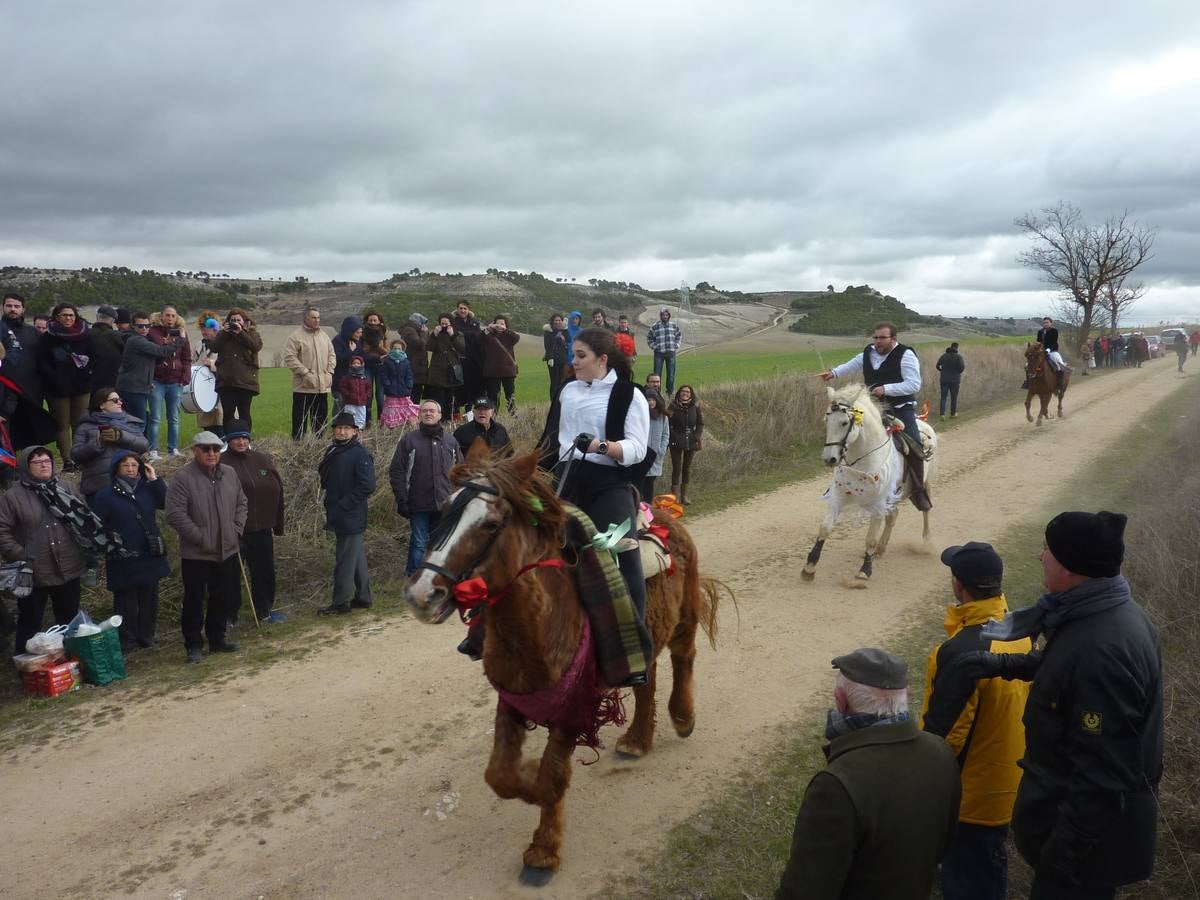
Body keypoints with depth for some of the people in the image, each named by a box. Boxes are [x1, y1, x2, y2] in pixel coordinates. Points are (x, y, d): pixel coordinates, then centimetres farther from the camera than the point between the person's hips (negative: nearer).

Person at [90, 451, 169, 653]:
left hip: (150, 555, 4)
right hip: (123, 559, -3)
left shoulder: (147, 488, 6)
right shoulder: (106, 494, -5)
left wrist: (155, 480, -9)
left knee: (149, 598, 12)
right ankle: (127, 640, 16)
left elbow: (167, 503, -6)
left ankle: (147, 635, 25)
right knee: (126, 600, 5)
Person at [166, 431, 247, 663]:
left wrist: (237, 530, 3)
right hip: (196, 554, -5)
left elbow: (242, 504, 16)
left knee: (226, 598, 14)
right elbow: (175, 515, -18)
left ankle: (218, 638, 30)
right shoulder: (183, 478, -13)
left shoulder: (229, 474, 7)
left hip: (227, 551, 6)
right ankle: (194, 645, 17)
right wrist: (201, 538, -17)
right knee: (194, 600, 5)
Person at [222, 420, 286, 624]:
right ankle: (229, 616, 19)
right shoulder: (222, 464, -9)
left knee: (265, 572, 16)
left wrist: (277, 525, 11)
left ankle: (264, 611, 33)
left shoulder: (263, 459, 5)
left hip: (262, 529, 5)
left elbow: (277, 490, 10)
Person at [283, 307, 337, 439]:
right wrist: (305, 373, -16)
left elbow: (332, 355, 19)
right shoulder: (296, 336, -5)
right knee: (300, 419, -2)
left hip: (323, 386, 6)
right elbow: (290, 357, -11)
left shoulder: (324, 336, 14)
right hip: (303, 387, -6)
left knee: (320, 419, 12)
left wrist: (329, 372, 4)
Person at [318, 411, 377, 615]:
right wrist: (329, 503, 7)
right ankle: (363, 597, 26)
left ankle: (341, 602, 9)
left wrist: (343, 504, -19)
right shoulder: (331, 451, 11)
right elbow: (325, 479, 22)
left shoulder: (361, 454, -14)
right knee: (356, 556, 16)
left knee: (345, 559, -1)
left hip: (352, 517, -8)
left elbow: (367, 486, -20)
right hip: (338, 516, 8)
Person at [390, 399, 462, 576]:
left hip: (444, 506, 3)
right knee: (418, 543, 0)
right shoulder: (409, 440, -1)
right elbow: (396, 471, -2)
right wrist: (402, 501, -8)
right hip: (418, 505, -3)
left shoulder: (451, 442, 10)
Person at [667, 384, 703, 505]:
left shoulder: (695, 407, 1)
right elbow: (668, 424, -5)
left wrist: (698, 438, -2)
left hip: (690, 441, 3)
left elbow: (700, 424, 7)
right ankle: (675, 496, 0)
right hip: (676, 442, -3)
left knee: (687, 468, 11)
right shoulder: (673, 406, -4)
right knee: (676, 468, -4)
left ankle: (684, 495, 21)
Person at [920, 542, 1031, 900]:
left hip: (970, 792, -8)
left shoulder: (961, 651, -34)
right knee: (991, 864, 27)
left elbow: (943, 731, -26)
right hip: (1008, 784, 8)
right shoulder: (1021, 629, -7)